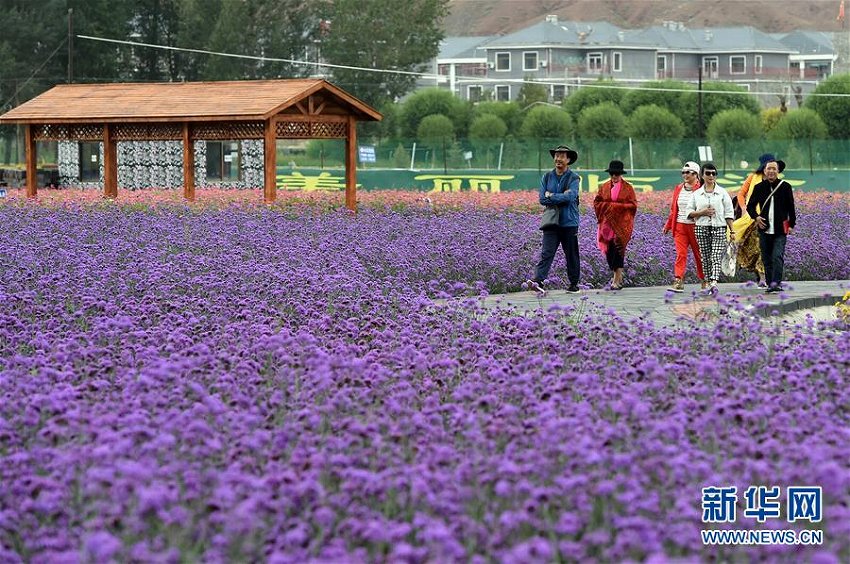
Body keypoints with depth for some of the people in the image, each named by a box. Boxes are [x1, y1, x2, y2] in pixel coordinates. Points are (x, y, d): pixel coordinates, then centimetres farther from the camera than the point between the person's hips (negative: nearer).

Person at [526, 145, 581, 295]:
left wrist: (551, 196, -9)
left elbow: (570, 196, -17)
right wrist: (561, 198, -8)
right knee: (547, 252, -10)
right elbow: (542, 199, 1)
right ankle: (538, 280, -22)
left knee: (571, 254, 6)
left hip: (569, 222, -2)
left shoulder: (573, 178, -1)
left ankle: (574, 283, 15)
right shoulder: (547, 177, 10)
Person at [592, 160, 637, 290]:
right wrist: (609, 206, -8)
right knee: (609, 250, 0)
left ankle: (617, 280, -9)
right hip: (607, 223, 4)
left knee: (618, 249, -10)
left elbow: (633, 205, -2)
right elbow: (597, 202, 9)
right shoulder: (604, 187, 12)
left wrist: (617, 206, -11)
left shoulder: (628, 188, 2)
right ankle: (618, 275, 18)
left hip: (622, 223, -4)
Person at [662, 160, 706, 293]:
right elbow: (673, 209, 18)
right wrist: (668, 225, 18)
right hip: (680, 226, 4)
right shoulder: (678, 189, 12)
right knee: (680, 254, -6)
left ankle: (704, 281, 20)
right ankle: (678, 282, -12)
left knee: (699, 254, 7)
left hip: (695, 226, -4)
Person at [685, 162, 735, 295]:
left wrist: (732, 231, -2)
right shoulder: (696, 194, 9)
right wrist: (703, 212, -9)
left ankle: (714, 282, -27)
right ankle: (709, 284, 13)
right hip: (701, 228, 2)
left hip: (719, 228, -2)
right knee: (705, 258, 4)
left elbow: (729, 213, 5)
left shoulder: (722, 193, 6)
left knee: (716, 257, -14)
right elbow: (689, 212, 8)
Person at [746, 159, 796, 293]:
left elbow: (791, 208, 9)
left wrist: (791, 225, 3)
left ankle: (776, 283, -21)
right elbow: (750, 206, 14)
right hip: (764, 229, 3)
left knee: (777, 257, -15)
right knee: (767, 258, 6)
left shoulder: (785, 187, 2)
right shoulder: (759, 188, 6)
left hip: (780, 229, -3)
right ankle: (770, 283, 12)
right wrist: (756, 217, -5)